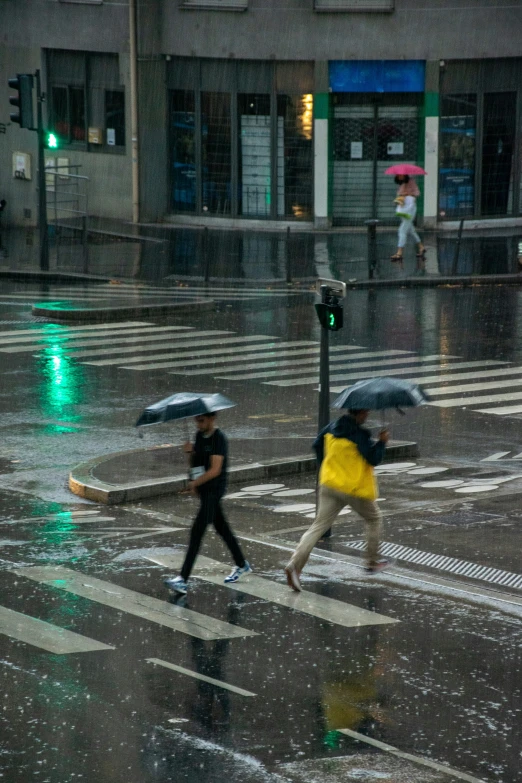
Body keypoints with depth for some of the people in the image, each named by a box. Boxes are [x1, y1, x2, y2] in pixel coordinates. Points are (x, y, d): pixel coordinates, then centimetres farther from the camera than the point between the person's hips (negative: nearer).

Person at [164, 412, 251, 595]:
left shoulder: (218, 439, -15)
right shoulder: (199, 435, 10)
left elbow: (215, 470, -21)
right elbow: (194, 464, 17)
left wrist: (195, 483, -12)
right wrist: (190, 453, -5)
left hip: (214, 489, -9)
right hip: (204, 490, 9)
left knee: (197, 532, -14)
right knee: (222, 527, 19)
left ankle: (183, 579, -19)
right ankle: (241, 565, 34)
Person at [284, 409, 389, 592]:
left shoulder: (331, 428, 3)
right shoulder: (359, 435, -18)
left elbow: (317, 445, 16)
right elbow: (373, 458, -17)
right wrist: (381, 442, -1)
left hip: (329, 485, 5)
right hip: (356, 489, -5)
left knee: (319, 525, 1)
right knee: (374, 518, 22)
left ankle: (295, 565, -16)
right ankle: (372, 562, 29)